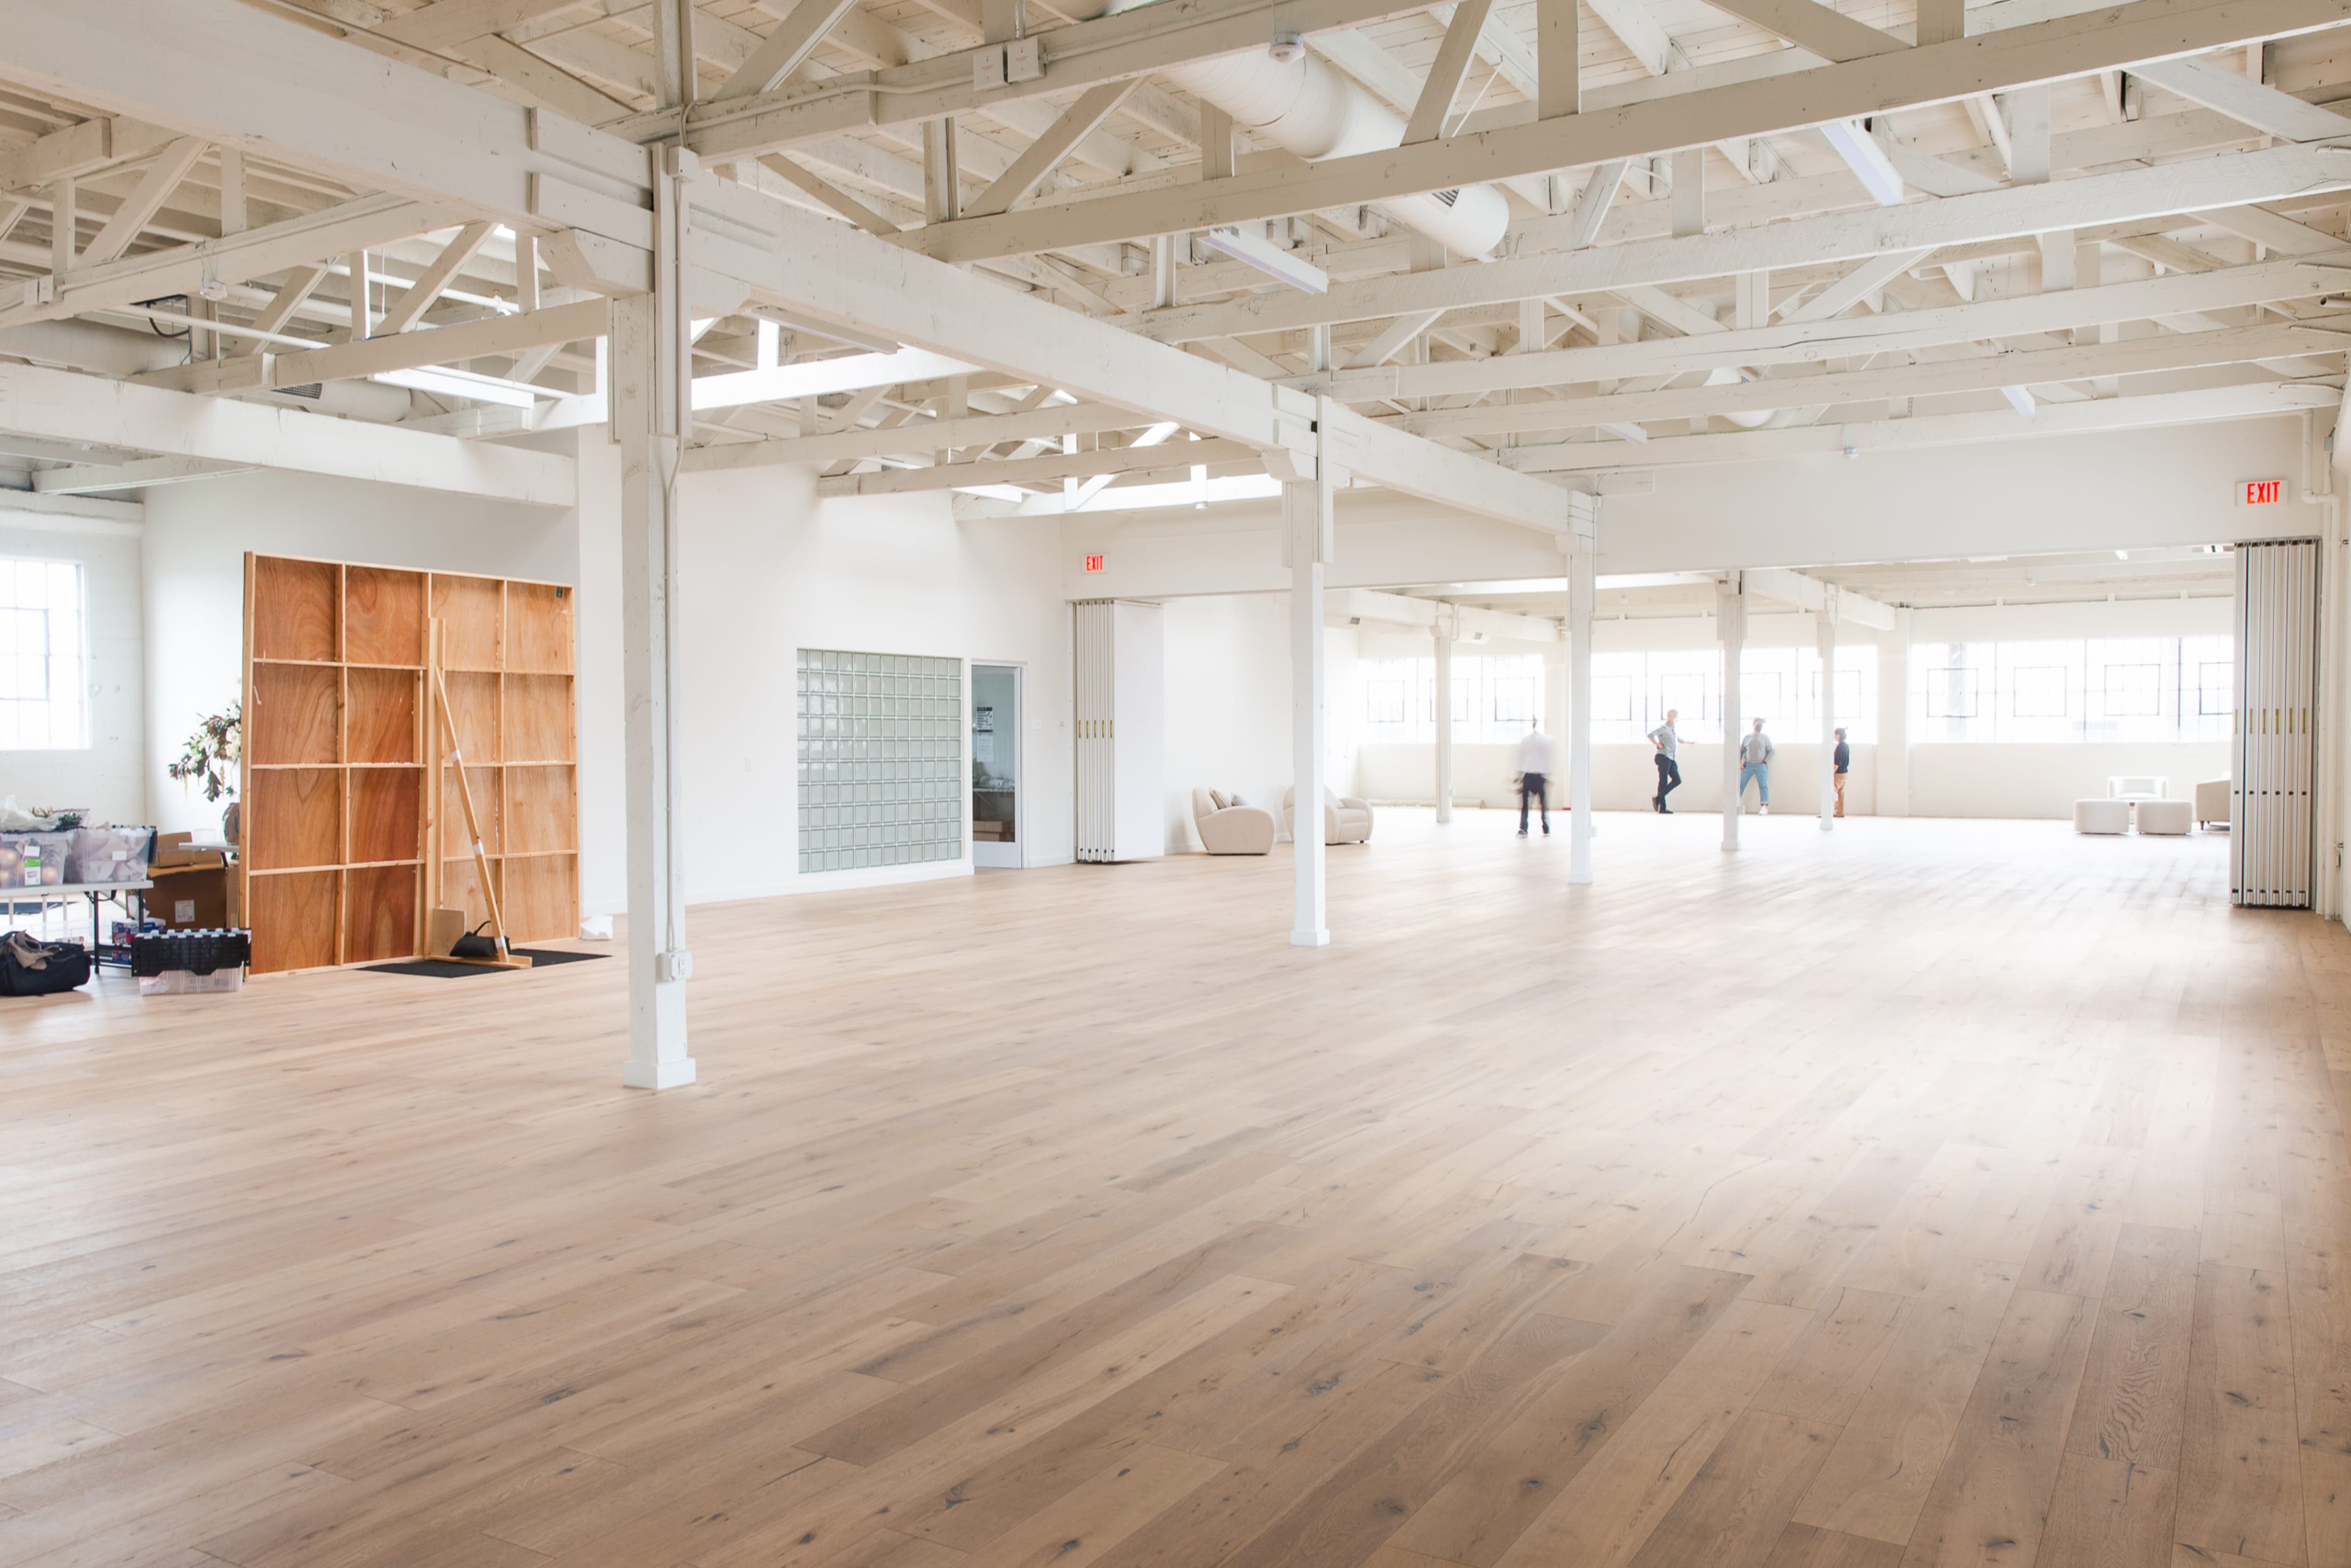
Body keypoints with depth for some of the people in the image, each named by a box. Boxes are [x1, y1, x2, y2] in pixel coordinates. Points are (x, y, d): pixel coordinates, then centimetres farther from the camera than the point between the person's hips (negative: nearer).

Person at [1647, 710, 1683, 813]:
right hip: (1664, 757, -9)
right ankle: (1662, 807, -5)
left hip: (1671, 759, 9)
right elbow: (1650, 735, -21)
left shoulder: (1673, 730, 18)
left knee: (1677, 780, 0)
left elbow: (1679, 739, 40)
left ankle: (1659, 798, 2)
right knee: (1663, 782, -8)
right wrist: (1658, 745, -16)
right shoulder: (1664, 728, -8)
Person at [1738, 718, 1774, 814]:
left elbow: (1771, 750, 5)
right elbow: (1741, 750, 13)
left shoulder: (1765, 737, 7)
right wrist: (1739, 763, 3)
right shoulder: (1747, 737, 10)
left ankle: (1765, 807, -19)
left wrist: (1765, 761, -6)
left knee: (1763, 786, -12)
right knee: (1740, 784, -4)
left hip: (1761, 766, -1)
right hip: (1748, 765, 1)